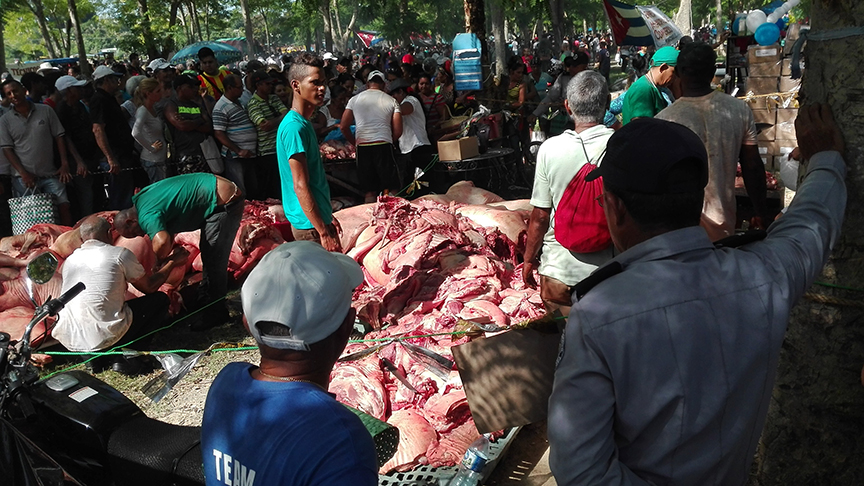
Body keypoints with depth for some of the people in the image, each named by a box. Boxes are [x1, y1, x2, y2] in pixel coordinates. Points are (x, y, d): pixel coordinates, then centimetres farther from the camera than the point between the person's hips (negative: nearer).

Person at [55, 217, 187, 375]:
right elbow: (149, 287, 11)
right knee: (160, 300, 13)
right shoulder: (120, 254, -1)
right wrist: (172, 263, 25)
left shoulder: (69, 260, 15)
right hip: (105, 337, -6)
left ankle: (96, 357, 14)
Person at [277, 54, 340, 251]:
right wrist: (323, 232, -23)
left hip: (318, 218, 10)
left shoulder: (303, 123, 12)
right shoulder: (294, 127, -18)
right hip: (310, 225, -10)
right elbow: (300, 186, -22)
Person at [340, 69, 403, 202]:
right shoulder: (391, 100, 7)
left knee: (370, 192, 6)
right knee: (392, 190, 3)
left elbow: (343, 127, 7)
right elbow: (398, 131, 1)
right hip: (383, 145, -2)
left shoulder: (355, 99, 10)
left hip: (362, 147, 2)